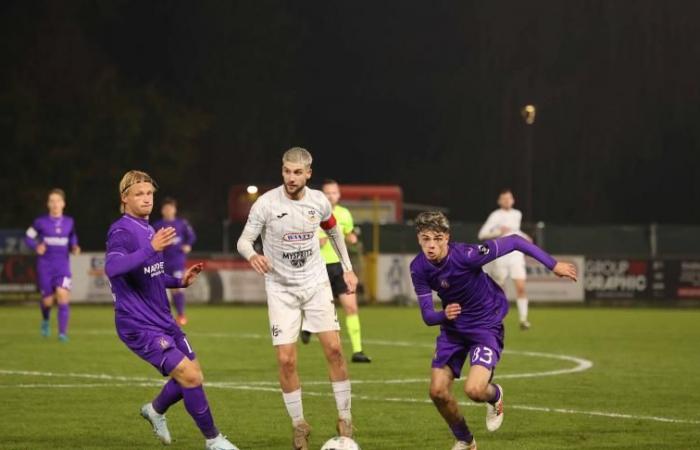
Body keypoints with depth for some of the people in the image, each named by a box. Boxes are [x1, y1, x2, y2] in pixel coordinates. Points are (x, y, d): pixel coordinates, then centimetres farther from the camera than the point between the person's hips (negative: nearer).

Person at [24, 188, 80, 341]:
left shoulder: (69, 222, 4)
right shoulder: (40, 222, -3)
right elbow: (28, 237, 5)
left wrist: (74, 248, -4)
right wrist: (36, 246, -15)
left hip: (63, 267, 1)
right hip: (45, 267, -1)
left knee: (63, 295, -19)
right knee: (48, 300, 1)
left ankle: (63, 332, -16)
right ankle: (45, 320, 37)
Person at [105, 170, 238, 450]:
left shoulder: (148, 230, 12)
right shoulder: (121, 232, -16)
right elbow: (112, 268, -36)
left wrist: (180, 281, 9)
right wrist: (151, 248, -44)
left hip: (162, 320, 9)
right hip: (139, 326, -9)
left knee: (193, 375, 14)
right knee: (190, 376, -15)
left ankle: (155, 410, 39)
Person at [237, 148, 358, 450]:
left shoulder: (319, 201, -4)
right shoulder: (267, 203, -15)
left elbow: (333, 231, 16)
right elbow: (244, 240, -15)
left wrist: (347, 268, 16)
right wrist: (252, 255, -38)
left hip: (316, 283, 2)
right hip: (281, 288, -2)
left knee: (334, 348, -8)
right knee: (286, 360, -8)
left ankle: (344, 419, 6)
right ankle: (299, 425, 9)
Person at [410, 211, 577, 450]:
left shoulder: (465, 255, -30)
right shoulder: (418, 268, -15)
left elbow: (514, 242, -21)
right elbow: (427, 316, -13)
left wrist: (553, 265, -17)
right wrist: (444, 315, -37)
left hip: (486, 325, -5)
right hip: (452, 327, 5)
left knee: (474, 389, -23)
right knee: (438, 391, -4)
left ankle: (494, 396, 17)